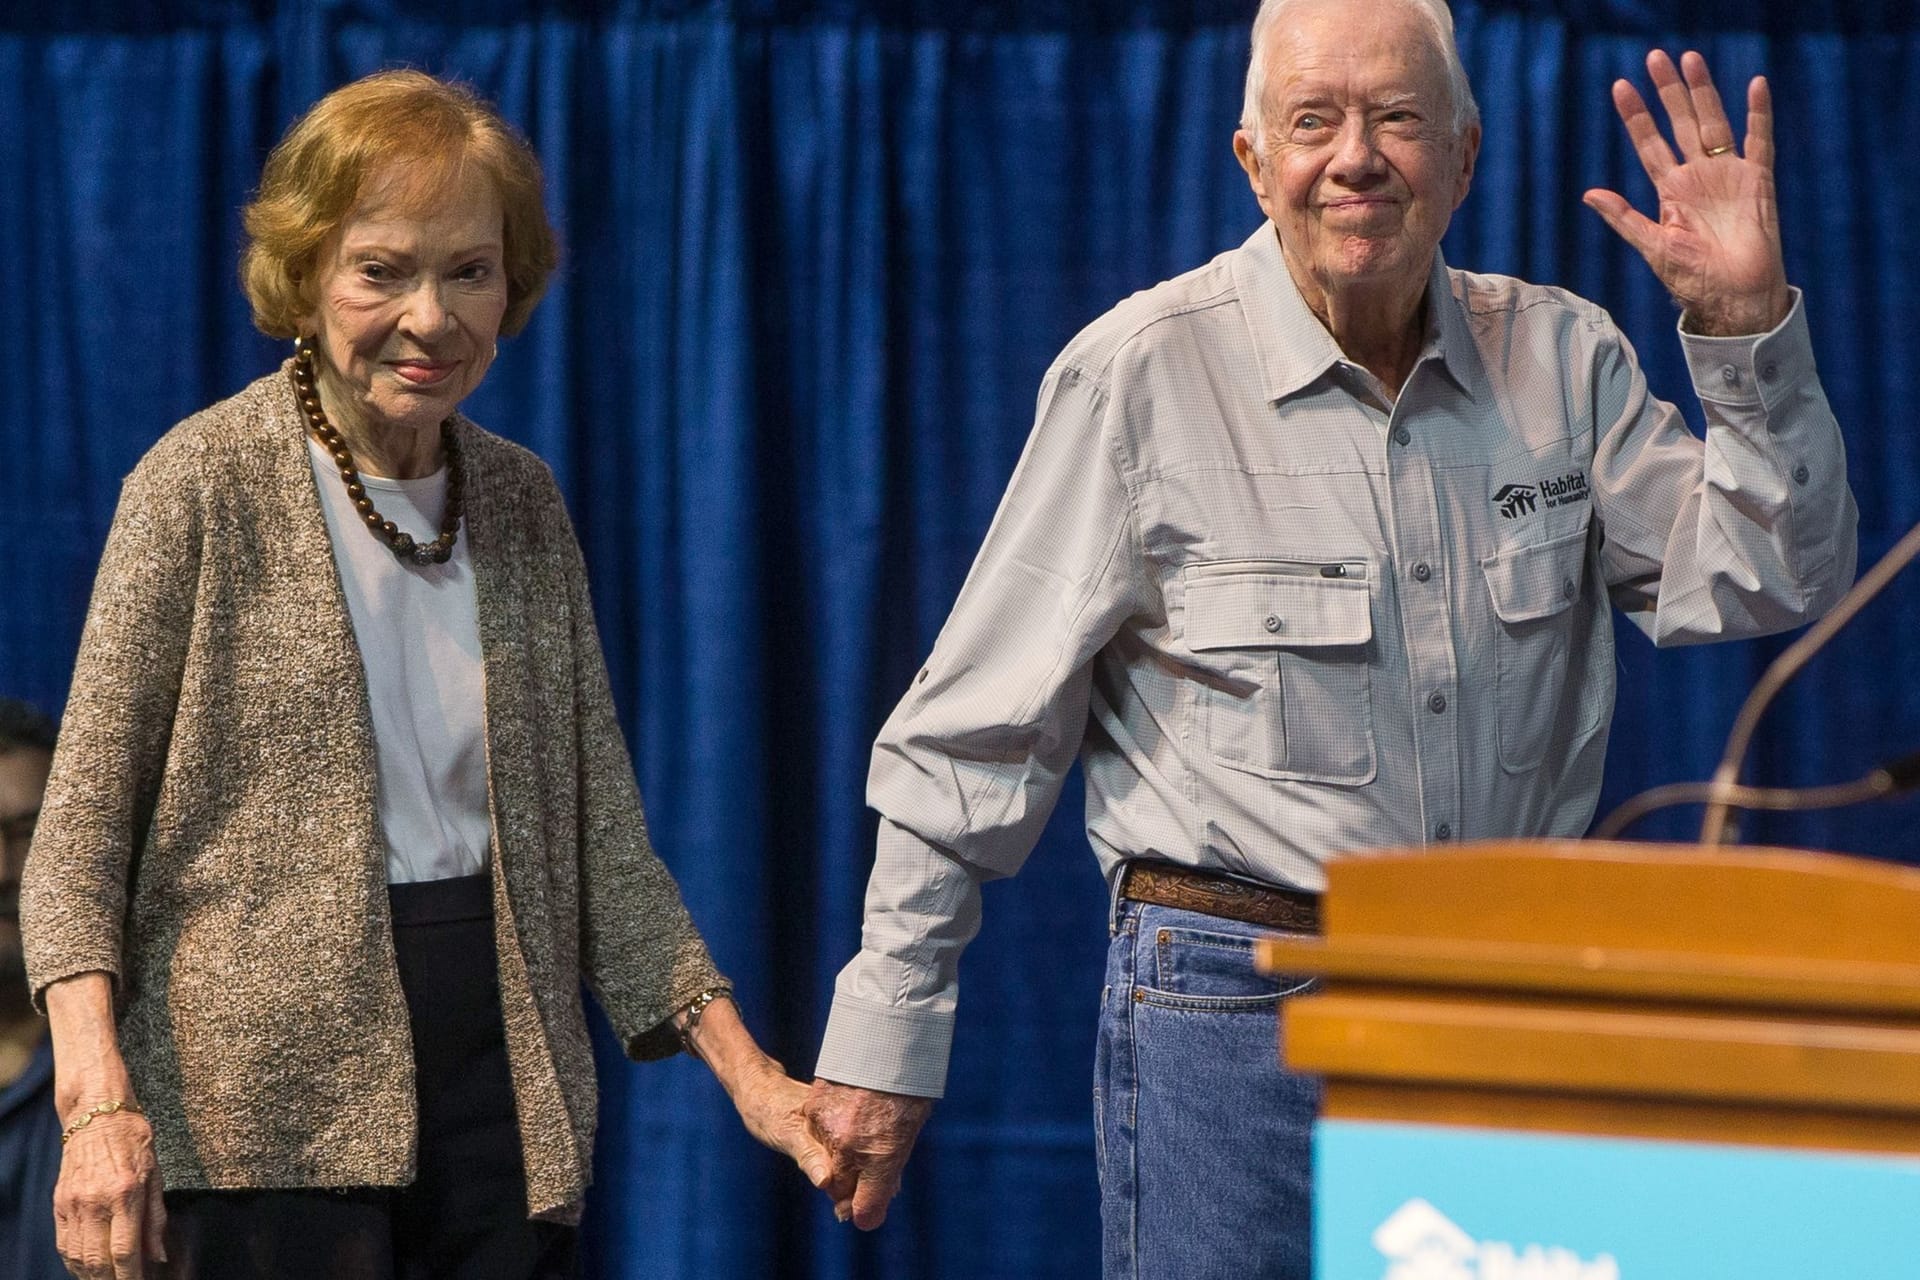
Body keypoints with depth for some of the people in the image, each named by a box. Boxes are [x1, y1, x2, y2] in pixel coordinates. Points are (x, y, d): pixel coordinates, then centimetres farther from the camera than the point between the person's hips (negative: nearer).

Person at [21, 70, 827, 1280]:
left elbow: (601, 828, 13)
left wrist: (745, 1069, 3)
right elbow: (84, 820, -8)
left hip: (500, 1067, 5)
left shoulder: (522, 500, 10)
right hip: (274, 1106, -4)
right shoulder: (204, 485, -4)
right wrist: (98, 1099, -22)